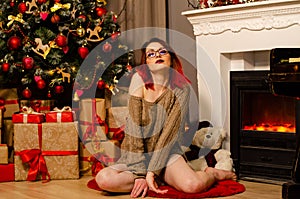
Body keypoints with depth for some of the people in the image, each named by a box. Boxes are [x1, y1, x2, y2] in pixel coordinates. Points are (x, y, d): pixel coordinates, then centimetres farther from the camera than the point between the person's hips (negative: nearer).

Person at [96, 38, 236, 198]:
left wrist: (153, 171, -21)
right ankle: (159, 180, -8)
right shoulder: (139, 79, -9)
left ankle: (211, 173, 5)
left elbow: (171, 132, -12)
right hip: (136, 156, 1)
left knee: (193, 185, -32)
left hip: (167, 154, -1)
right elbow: (134, 126, -14)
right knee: (103, 179, -29)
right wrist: (140, 173, -19)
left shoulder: (182, 88, -6)